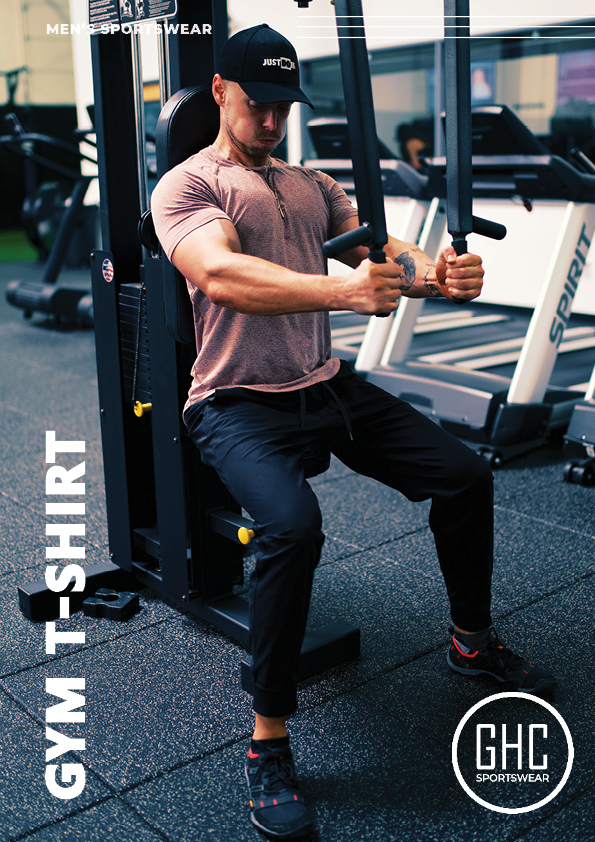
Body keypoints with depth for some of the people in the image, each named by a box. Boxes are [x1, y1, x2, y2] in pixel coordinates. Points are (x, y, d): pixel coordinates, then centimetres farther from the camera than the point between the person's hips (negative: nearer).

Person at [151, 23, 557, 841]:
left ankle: (473, 642, 28)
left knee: (465, 475, 3)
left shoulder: (310, 185, 17)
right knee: (294, 526, -33)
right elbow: (221, 276, -27)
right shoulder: (186, 186, -5)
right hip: (240, 402, -7)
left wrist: (441, 273, -22)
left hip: (327, 387, 7)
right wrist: (344, 291, -43)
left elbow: (384, 248, 3)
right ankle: (269, 743, -14)